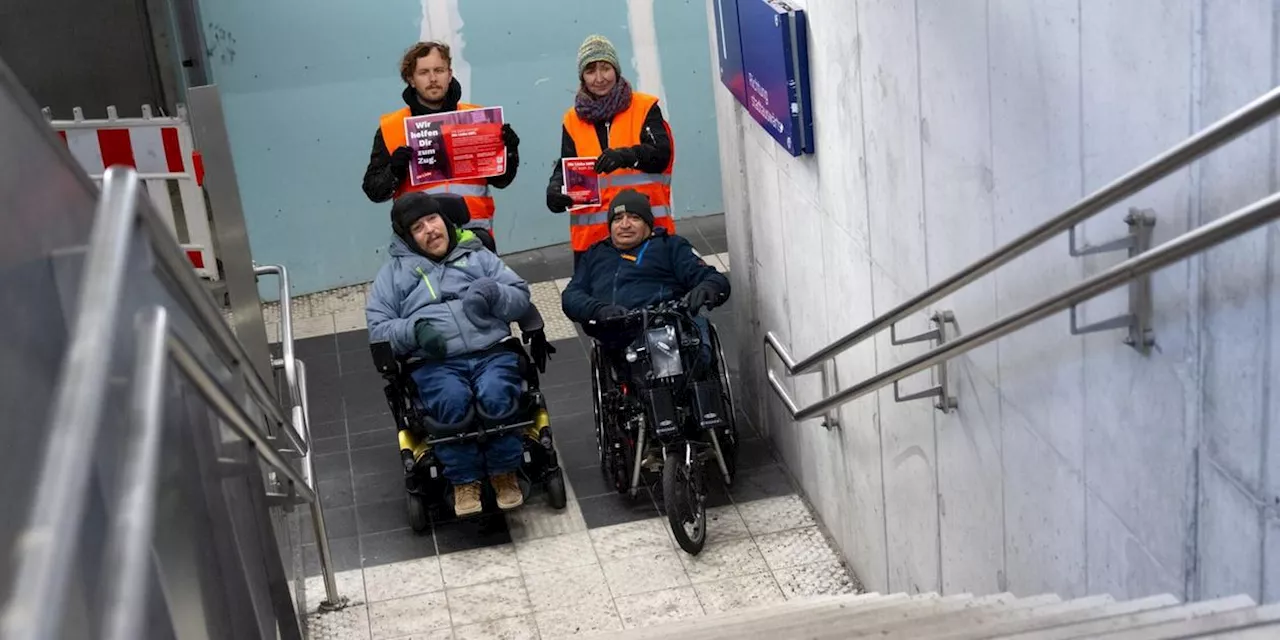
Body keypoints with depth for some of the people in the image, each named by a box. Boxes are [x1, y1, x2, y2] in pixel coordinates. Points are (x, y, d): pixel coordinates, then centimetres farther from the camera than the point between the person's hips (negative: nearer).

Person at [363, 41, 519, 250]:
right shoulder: (391, 127, 8)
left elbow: (500, 180, 16)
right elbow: (373, 190, 8)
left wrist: (509, 151, -2)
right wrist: (394, 171, -11)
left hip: (473, 229, 0)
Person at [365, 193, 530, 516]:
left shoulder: (477, 256, 24)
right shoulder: (394, 272, 21)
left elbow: (521, 296, 17)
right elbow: (377, 329, 12)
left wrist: (492, 292, -5)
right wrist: (415, 329, -8)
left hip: (491, 352, 1)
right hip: (435, 362, -1)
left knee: (496, 397, -32)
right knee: (452, 402, -34)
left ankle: (503, 472, -9)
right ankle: (464, 480, -13)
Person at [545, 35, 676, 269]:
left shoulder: (644, 107, 3)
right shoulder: (573, 120, 11)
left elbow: (661, 153, -10)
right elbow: (566, 165, 7)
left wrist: (625, 155, -30)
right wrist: (555, 188, -17)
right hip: (592, 232, 2)